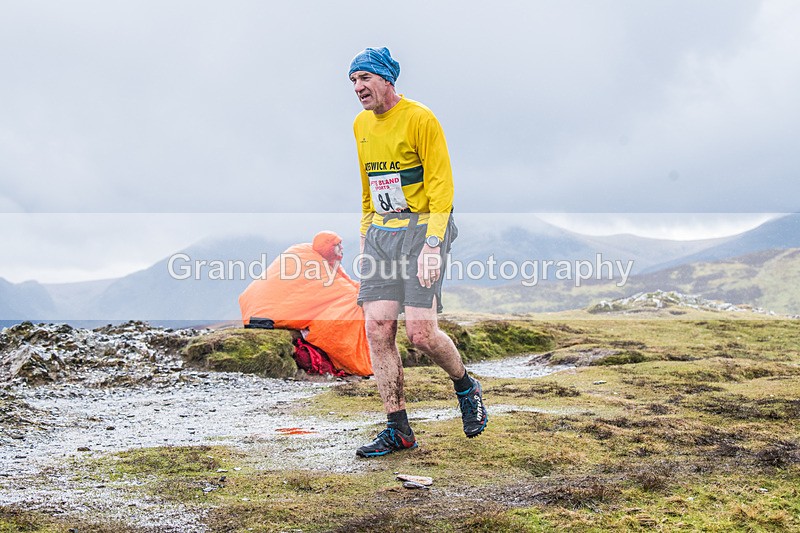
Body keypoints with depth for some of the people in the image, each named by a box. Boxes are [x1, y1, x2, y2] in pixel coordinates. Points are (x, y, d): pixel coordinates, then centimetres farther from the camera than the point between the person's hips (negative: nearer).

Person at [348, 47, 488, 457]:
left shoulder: (420, 119, -8)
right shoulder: (361, 124, 15)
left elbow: (442, 185, -12)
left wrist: (432, 244, -19)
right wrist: (365, 237, 19)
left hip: (421, 228, -7)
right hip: (381, 232, 7)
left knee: (420, 333, -12)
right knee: (378, 328, -4)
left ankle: (467, 388, 18)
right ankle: (398, 430, 4)